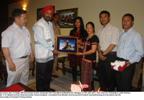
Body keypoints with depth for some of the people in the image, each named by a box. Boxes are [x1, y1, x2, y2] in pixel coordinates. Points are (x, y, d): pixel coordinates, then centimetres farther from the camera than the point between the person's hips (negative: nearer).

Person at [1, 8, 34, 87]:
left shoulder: (25, 30, 7)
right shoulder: (9, 31, -15)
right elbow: (5, 48, -19)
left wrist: (31, 54, 11)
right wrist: (10, 63, -21)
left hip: (26, 60, 7)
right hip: (15, 61, -7)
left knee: (24, 81, 20)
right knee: (13, 83, 5)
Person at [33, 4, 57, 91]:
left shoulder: (50, 24, 12)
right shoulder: (38, 25, -13)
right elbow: (41, 40, -18)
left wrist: (53, 49, 6)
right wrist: (52, 49, -12)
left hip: (50, 54, 8)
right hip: (42, 54, -8)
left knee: (48, 73, 19)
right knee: (41, 75, 6)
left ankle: (47, 88, 36)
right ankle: (40, 90, 21)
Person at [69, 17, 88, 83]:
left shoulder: (84, 32, 1)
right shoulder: (72, 32, 12)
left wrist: (80, 43, -17)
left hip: (81, 52, -3)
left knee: (81, 67, -5)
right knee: (73, 66, 6)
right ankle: (74, 81, 21)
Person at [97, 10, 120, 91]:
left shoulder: (114, 29, -9)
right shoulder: (100, 30, 12)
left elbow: (113, 44, -14)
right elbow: (98, 43, 10)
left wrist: (104, 54, -11)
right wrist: (100, 53, -6)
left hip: (111, 55, -6)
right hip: (102, 56, 6)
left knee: (110, 75, 3)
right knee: (101, 74, 15)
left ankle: (110, 90, 23)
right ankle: (103, 90, 35)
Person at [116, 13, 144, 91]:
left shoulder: (136, 35, -10)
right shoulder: (121, 34, 12)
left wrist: (131, 61, -19)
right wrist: (117, 61, 6)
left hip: (128, 64, -6)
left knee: (126, 86, 4)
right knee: (118, 84, 17)